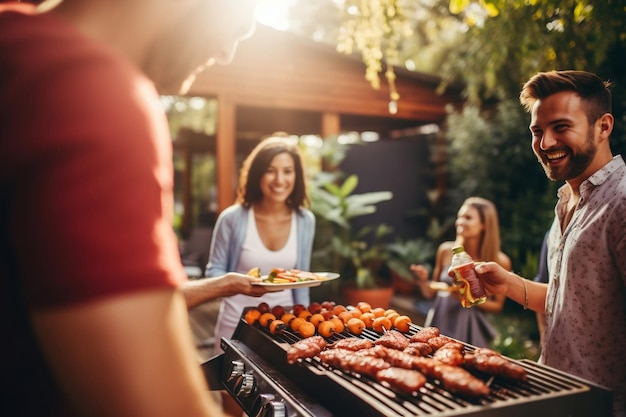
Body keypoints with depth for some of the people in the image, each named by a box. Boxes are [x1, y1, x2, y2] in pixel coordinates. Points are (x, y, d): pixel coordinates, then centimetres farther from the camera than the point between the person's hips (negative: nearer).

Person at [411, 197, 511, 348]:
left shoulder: (500, 261, -7)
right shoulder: (446, 251, -2)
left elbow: (497, 305, 3)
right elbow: (431, 293, 8)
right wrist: (423, 280, -12)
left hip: (470, 331, -2)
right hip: (439, 325, 2)